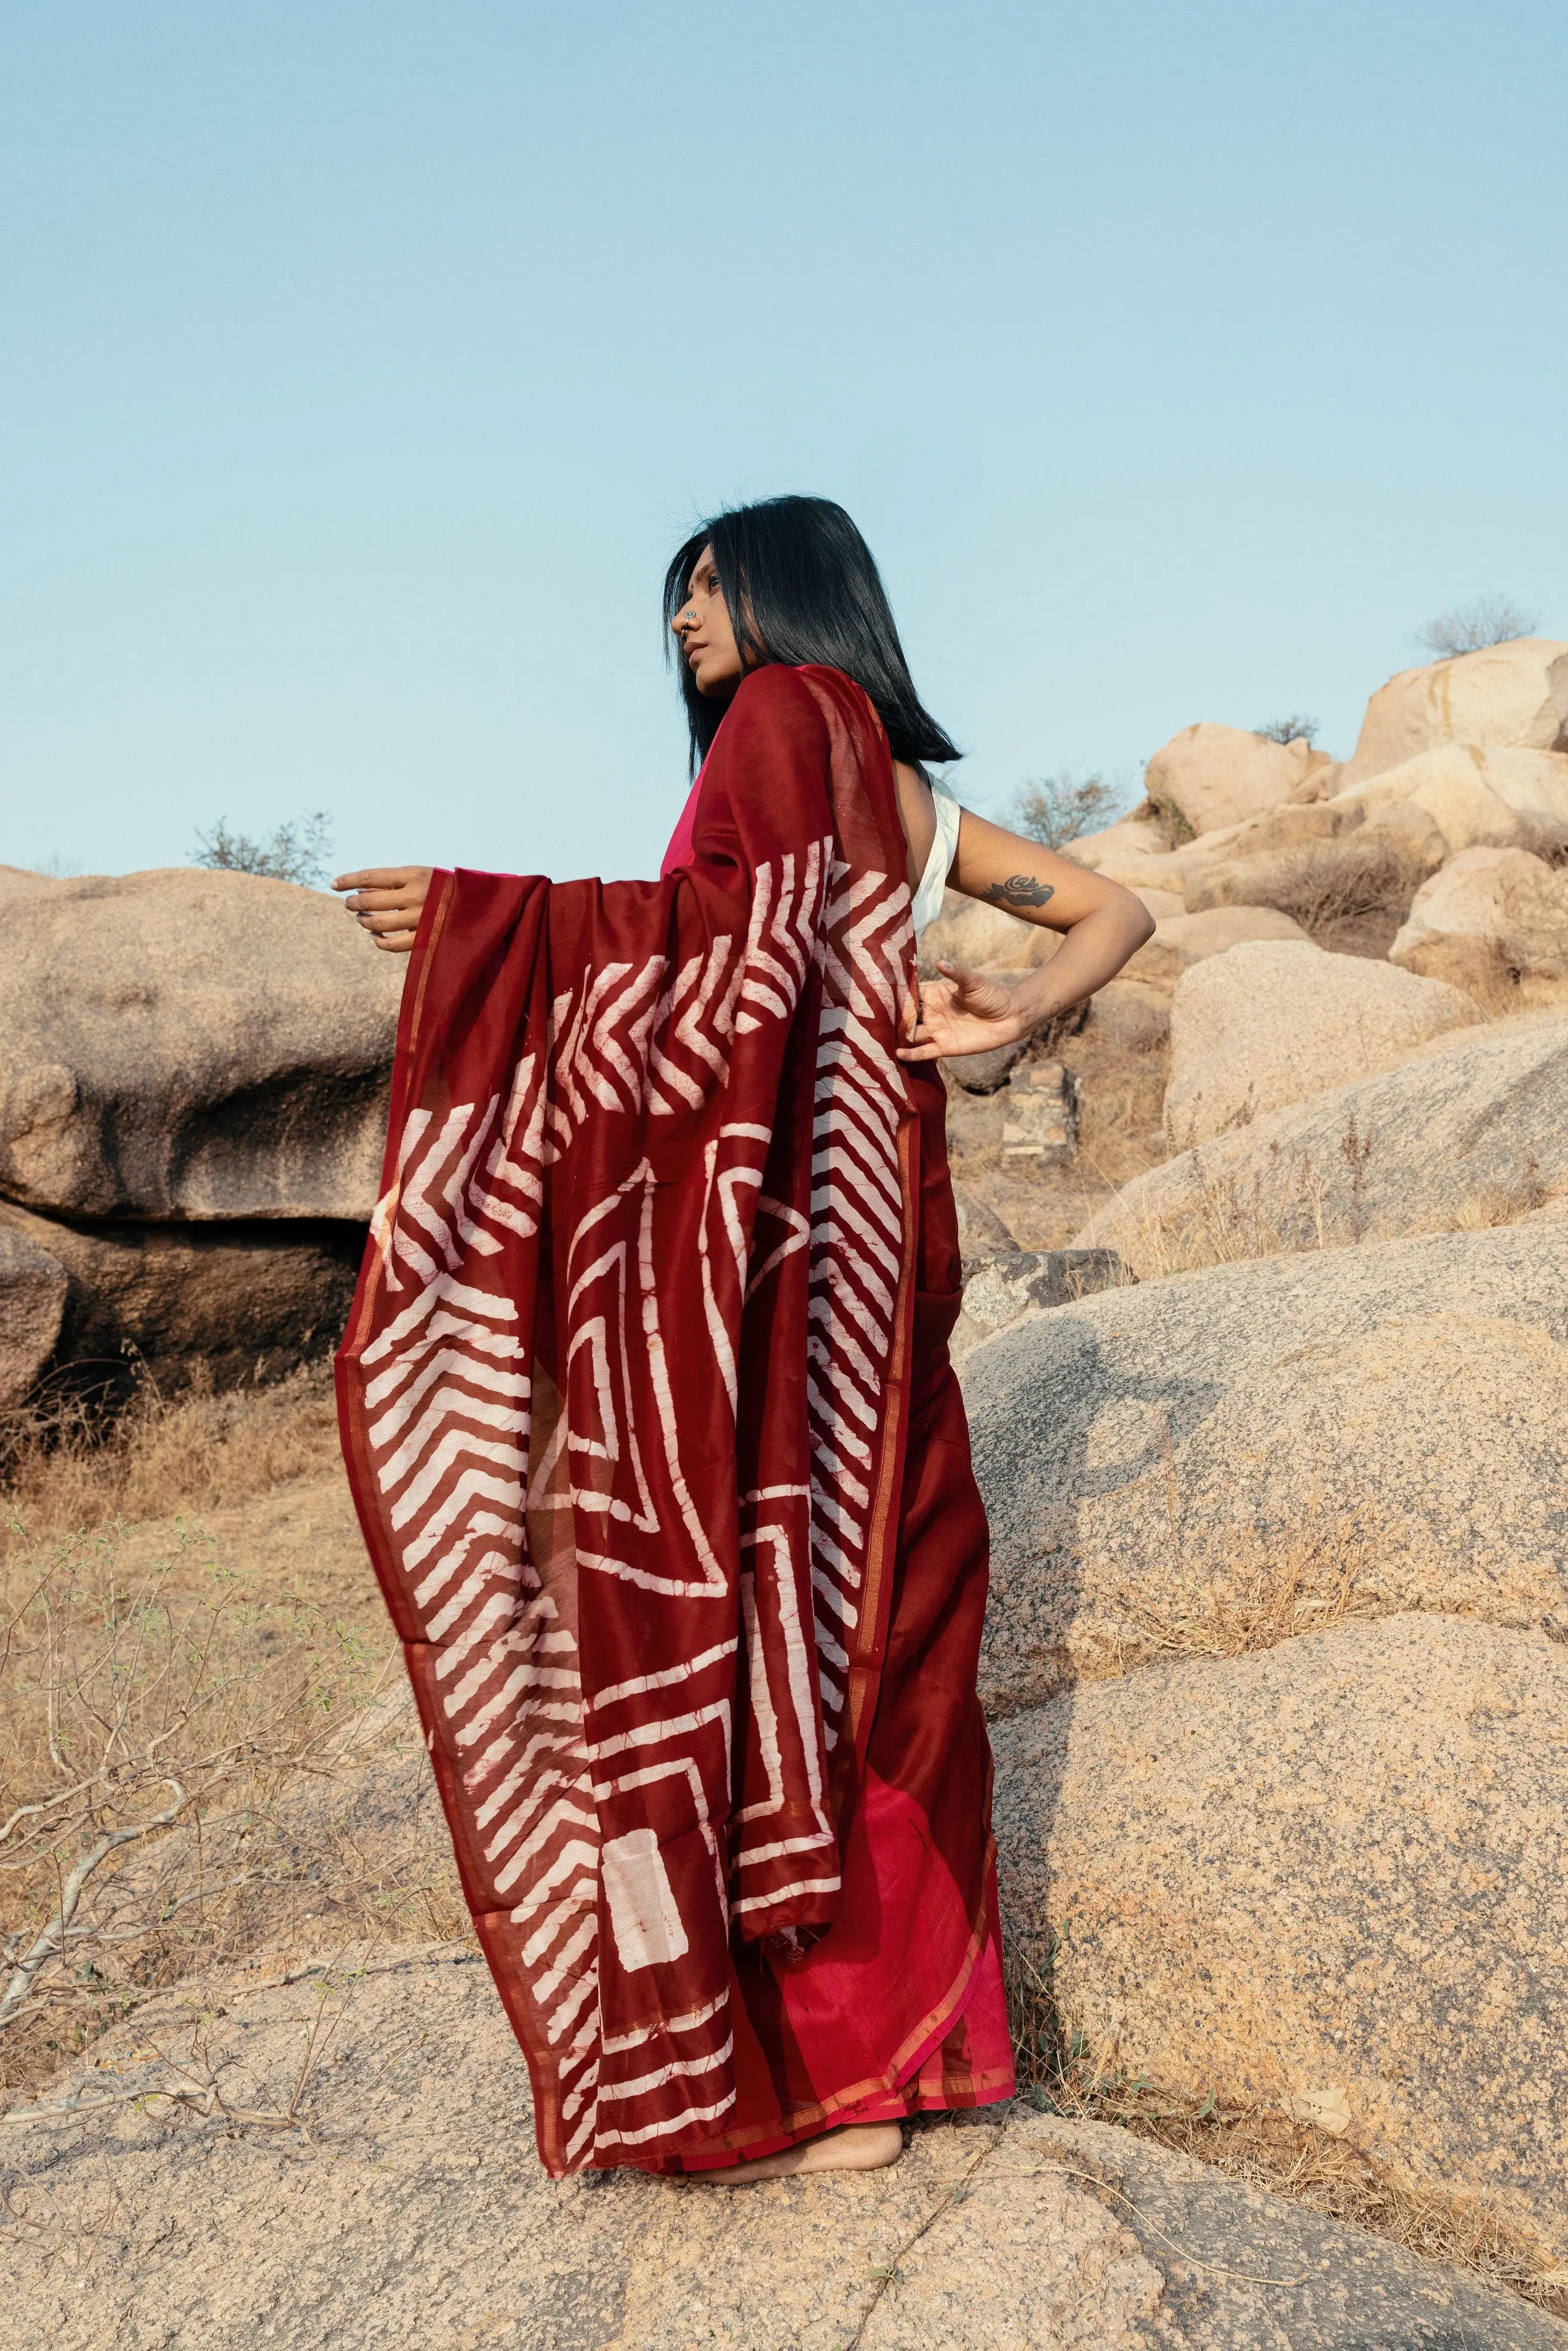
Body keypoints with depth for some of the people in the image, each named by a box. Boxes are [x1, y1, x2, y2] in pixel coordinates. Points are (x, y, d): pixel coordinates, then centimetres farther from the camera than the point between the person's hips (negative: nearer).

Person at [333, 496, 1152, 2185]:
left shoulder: (789, 712, -1)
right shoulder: (903, 791, 23)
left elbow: (741, 924, -18)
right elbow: (1115, 913, 20)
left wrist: (479, 917, -17)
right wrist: (1008, 1020, 4)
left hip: (774, 1203, -9)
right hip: (866, 1212, 9)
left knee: (757, 1577, -8)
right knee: (864, 1596, 9)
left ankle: (803, 2084, -4)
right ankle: (901, 2029, 16)